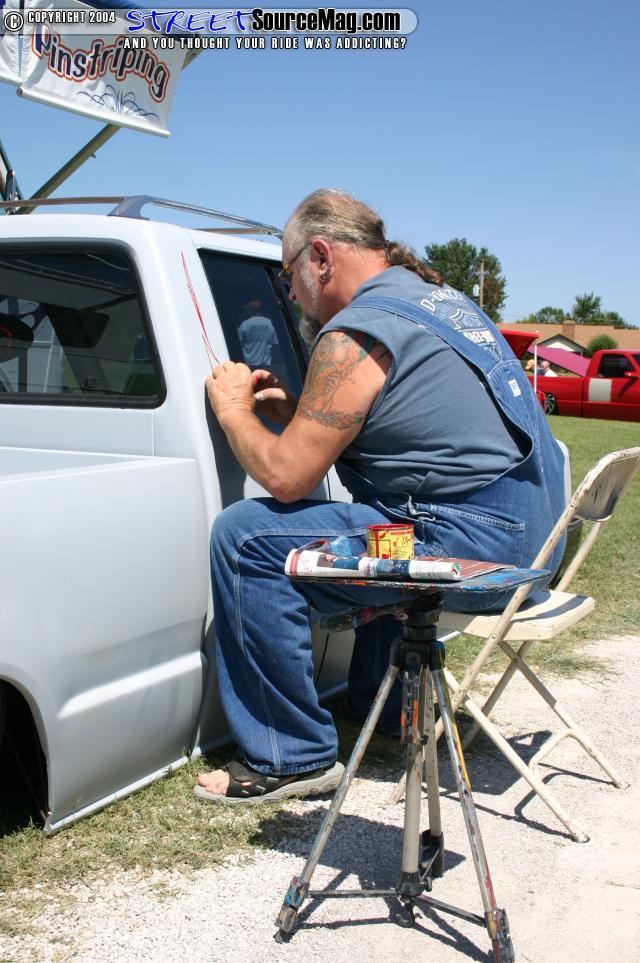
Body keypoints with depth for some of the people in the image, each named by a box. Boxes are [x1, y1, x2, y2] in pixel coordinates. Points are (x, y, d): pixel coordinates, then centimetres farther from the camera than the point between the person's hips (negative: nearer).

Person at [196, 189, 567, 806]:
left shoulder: (355, 331, -13)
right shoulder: (440, 299, 17)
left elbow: (285, 476, -15)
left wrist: (233, 408, 3)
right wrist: (293, 411, 18)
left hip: (474, 544, -10)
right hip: (530, 531, 10)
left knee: (246, 535, -10)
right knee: (371, 514, 37)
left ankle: (292, 758, -2)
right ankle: (385, 705, 44)